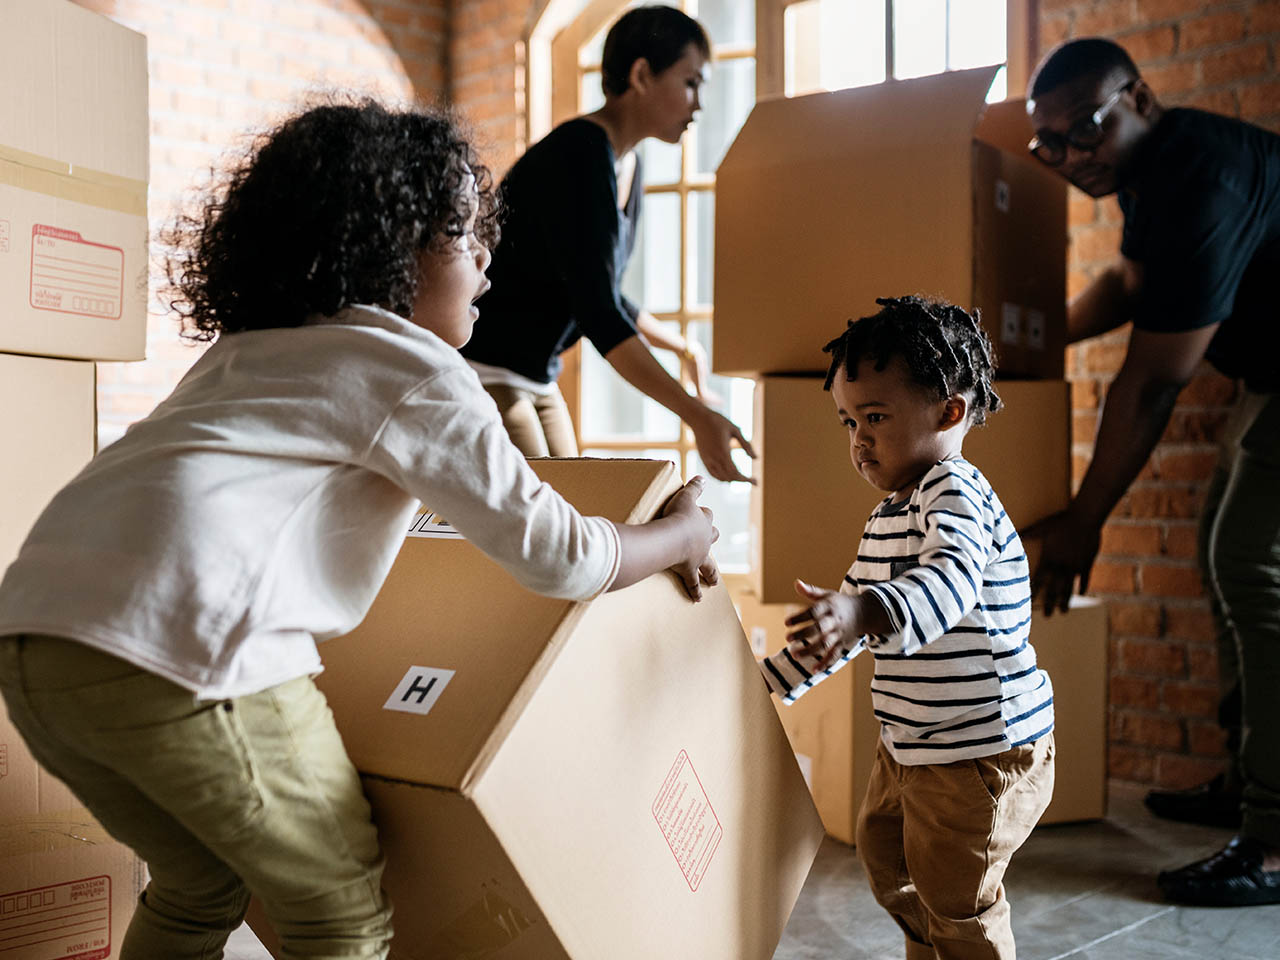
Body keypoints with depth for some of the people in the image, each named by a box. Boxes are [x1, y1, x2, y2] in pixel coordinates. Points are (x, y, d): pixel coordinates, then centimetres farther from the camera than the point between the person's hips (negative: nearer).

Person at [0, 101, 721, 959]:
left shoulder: (249, 348, 28)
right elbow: (556, 555, 2)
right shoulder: (412, 367, 4)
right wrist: (681, 537, 19)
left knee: (201, 886, 28)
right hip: (179, 652, -9)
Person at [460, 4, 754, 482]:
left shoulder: (627, 167, 9)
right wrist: (696, 416, -33)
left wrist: (681, 346, 24)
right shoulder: (579, 155, -20)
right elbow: (596, 313, -29)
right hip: (483, 371, -10)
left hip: (536, 378, 10)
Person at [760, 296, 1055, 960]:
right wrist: (770, 679, 22)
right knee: (886, 856, 25)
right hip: (910, 746, 10)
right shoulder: (888, 514, 12)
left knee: (956, 899, 2)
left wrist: (867, 614, -60)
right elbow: (848, 614, 22)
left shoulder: (955, 492, -21)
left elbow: (951, 580, -42)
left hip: (984, 749, -10)